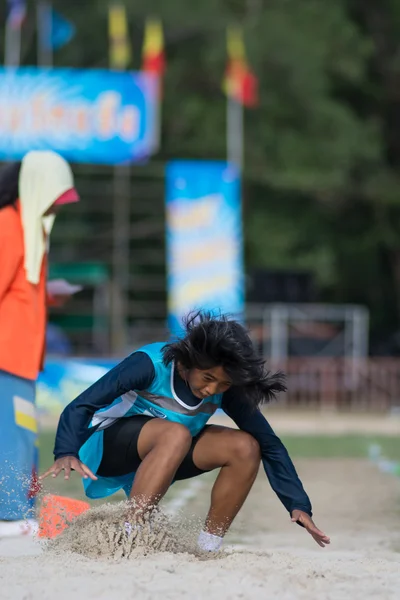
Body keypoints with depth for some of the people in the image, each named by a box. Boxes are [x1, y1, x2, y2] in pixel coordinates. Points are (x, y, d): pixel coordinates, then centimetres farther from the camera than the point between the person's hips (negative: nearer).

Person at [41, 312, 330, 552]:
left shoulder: (227, 389, -14)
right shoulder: (152, 364, -28)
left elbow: (269, 445, -10)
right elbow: (81, 407, -29)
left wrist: (299, 506, -18)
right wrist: (66, 453, -47)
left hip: (157, 455, 5)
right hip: (105, 447, -5)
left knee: (246, 447, -17)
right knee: (175, 434, -36)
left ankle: (208, 549, -9)